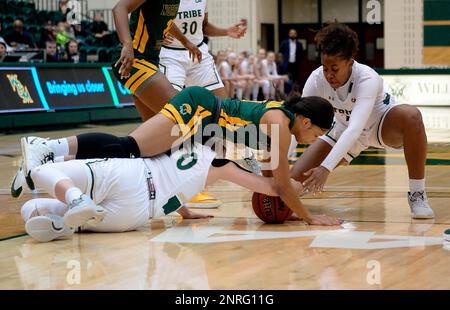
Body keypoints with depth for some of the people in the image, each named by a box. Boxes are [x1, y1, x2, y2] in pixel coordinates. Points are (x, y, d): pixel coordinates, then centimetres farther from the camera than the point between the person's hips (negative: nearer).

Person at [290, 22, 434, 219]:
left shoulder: (367, 79, -36)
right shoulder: (317, 80, -25)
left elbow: (355, 128, -46)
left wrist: (326, 168, -56)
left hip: (382, 125, -3)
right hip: (343, 131, 3)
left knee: (411, 116, -39)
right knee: (296, 178, -14)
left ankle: (417, 194, -25)